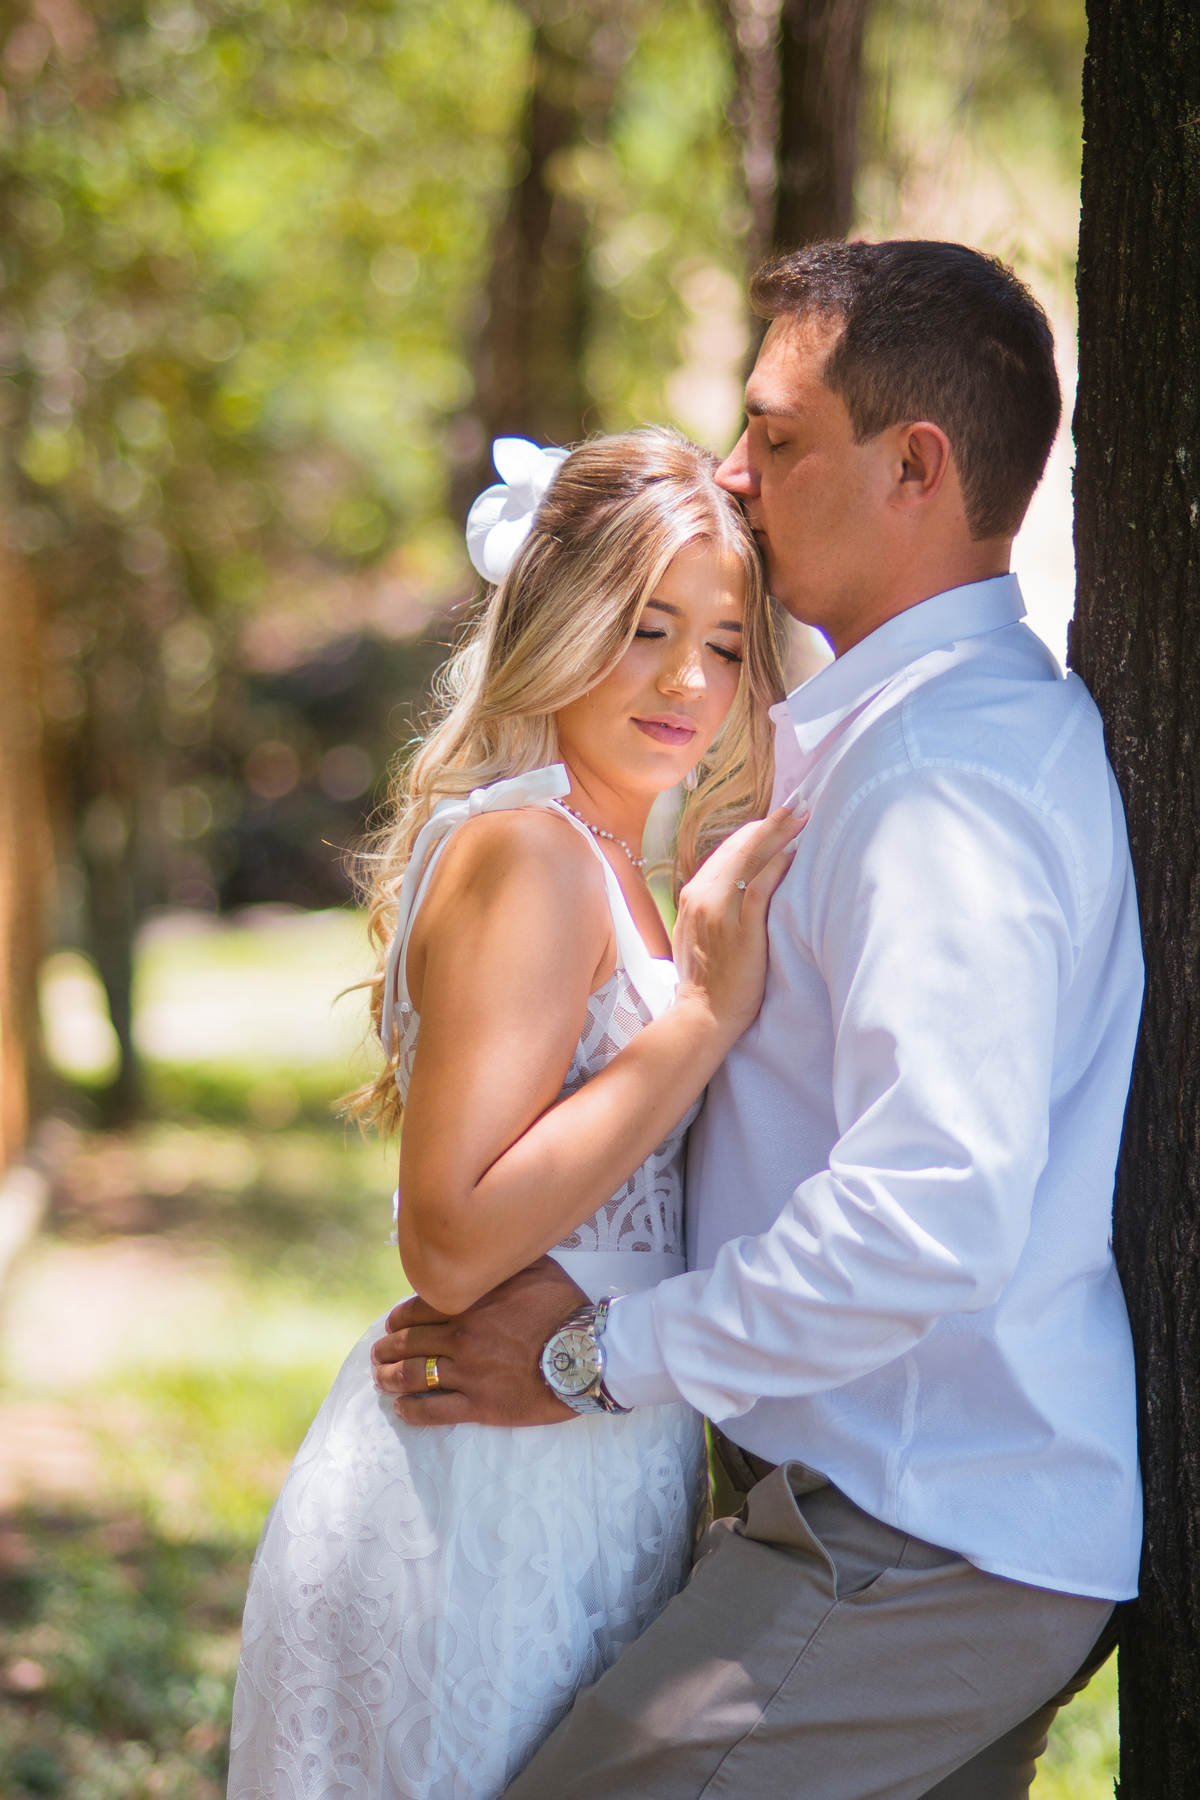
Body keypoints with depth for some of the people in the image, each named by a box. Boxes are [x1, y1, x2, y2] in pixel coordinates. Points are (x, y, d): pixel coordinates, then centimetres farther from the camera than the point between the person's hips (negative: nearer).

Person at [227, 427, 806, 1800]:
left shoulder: (598, 859, 14)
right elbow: (455, 1242, -23)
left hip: (586, 1487, 10)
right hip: (490, 1512, -9)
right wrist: (712, 1006, -21)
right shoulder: (526, 852, -16)